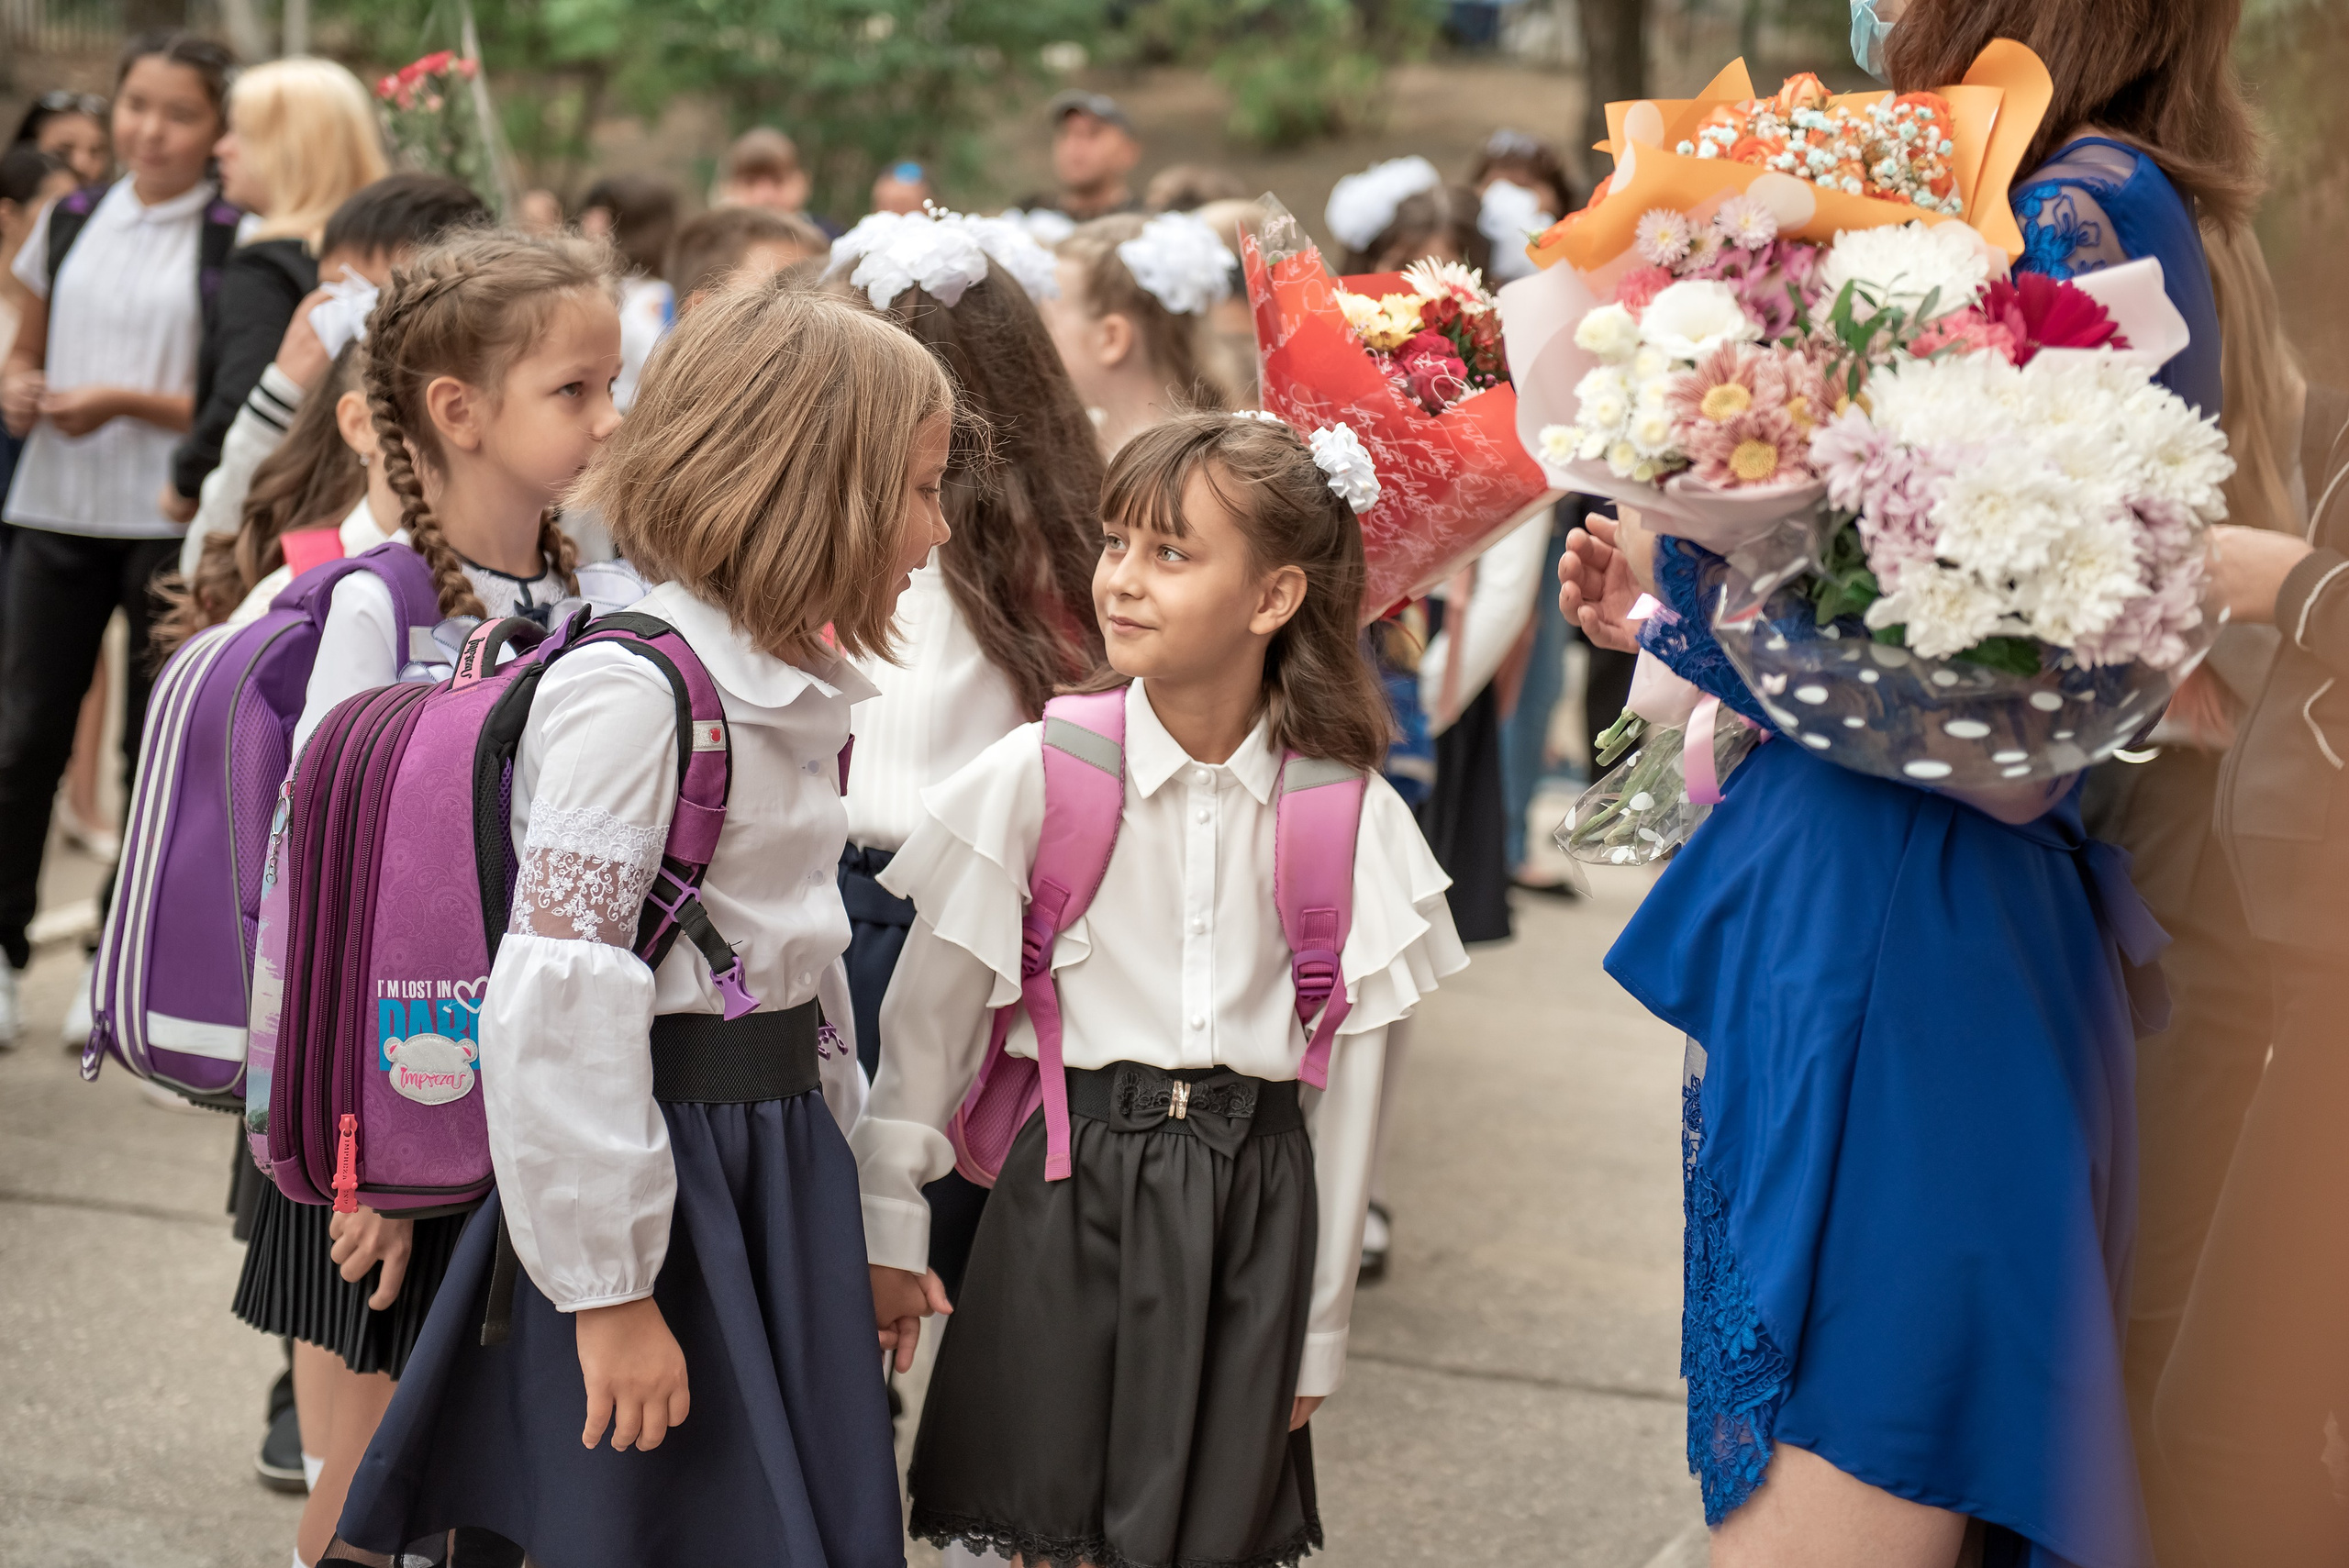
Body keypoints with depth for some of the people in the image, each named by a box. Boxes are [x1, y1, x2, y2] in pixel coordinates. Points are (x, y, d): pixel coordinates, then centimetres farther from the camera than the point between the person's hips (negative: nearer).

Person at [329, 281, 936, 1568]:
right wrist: (608, 1286, -20)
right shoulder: (631, 693, -20)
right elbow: (558, 1005, -23)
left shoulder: (789, 685, 9)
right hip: (663, 1161, -9)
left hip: (778, 1160, 9)